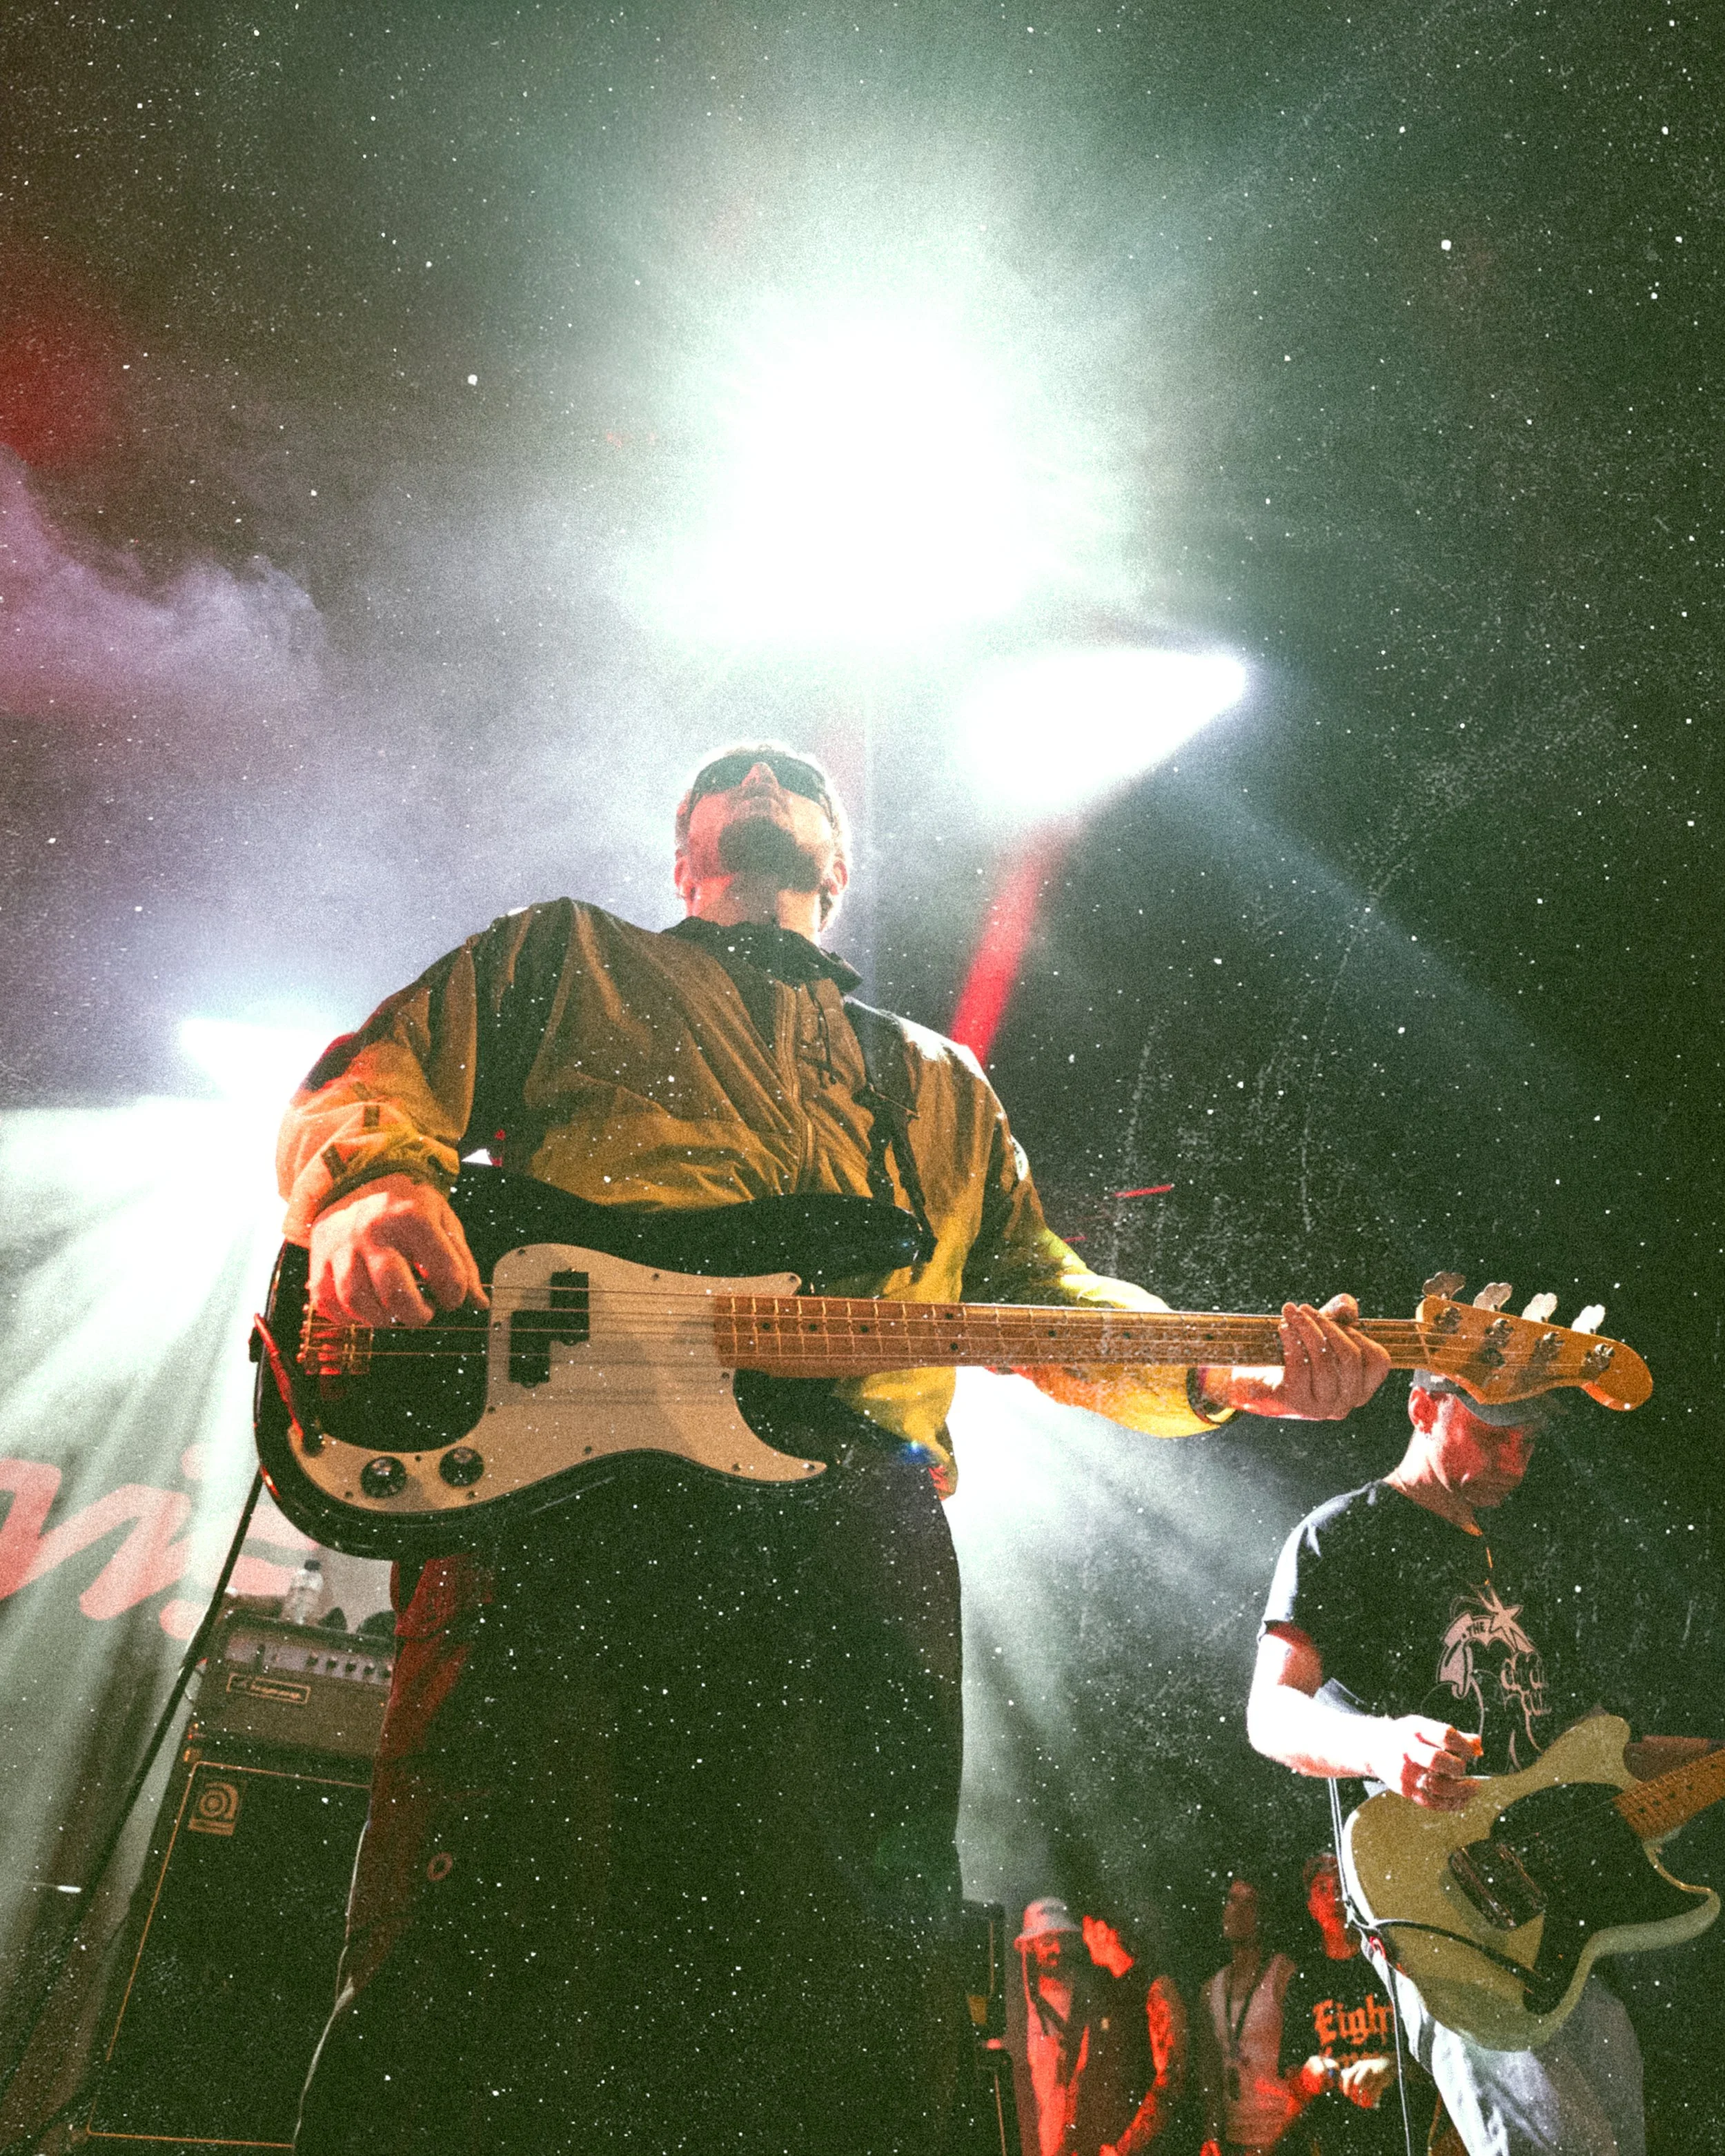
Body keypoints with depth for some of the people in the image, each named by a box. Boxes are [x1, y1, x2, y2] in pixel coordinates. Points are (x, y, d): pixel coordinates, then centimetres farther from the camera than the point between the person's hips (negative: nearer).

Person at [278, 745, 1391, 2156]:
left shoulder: (943, 1084, 34)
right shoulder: (565, 956, 26)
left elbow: (1036, 1284, 27)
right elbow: (374, 1075, 14)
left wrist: (1230, 1372, 8)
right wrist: (374, 1182, -12)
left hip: (855, 1526, 3)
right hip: (564, 1483, -2)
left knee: (847, 2027, 3)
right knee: (492, 1967, -11)